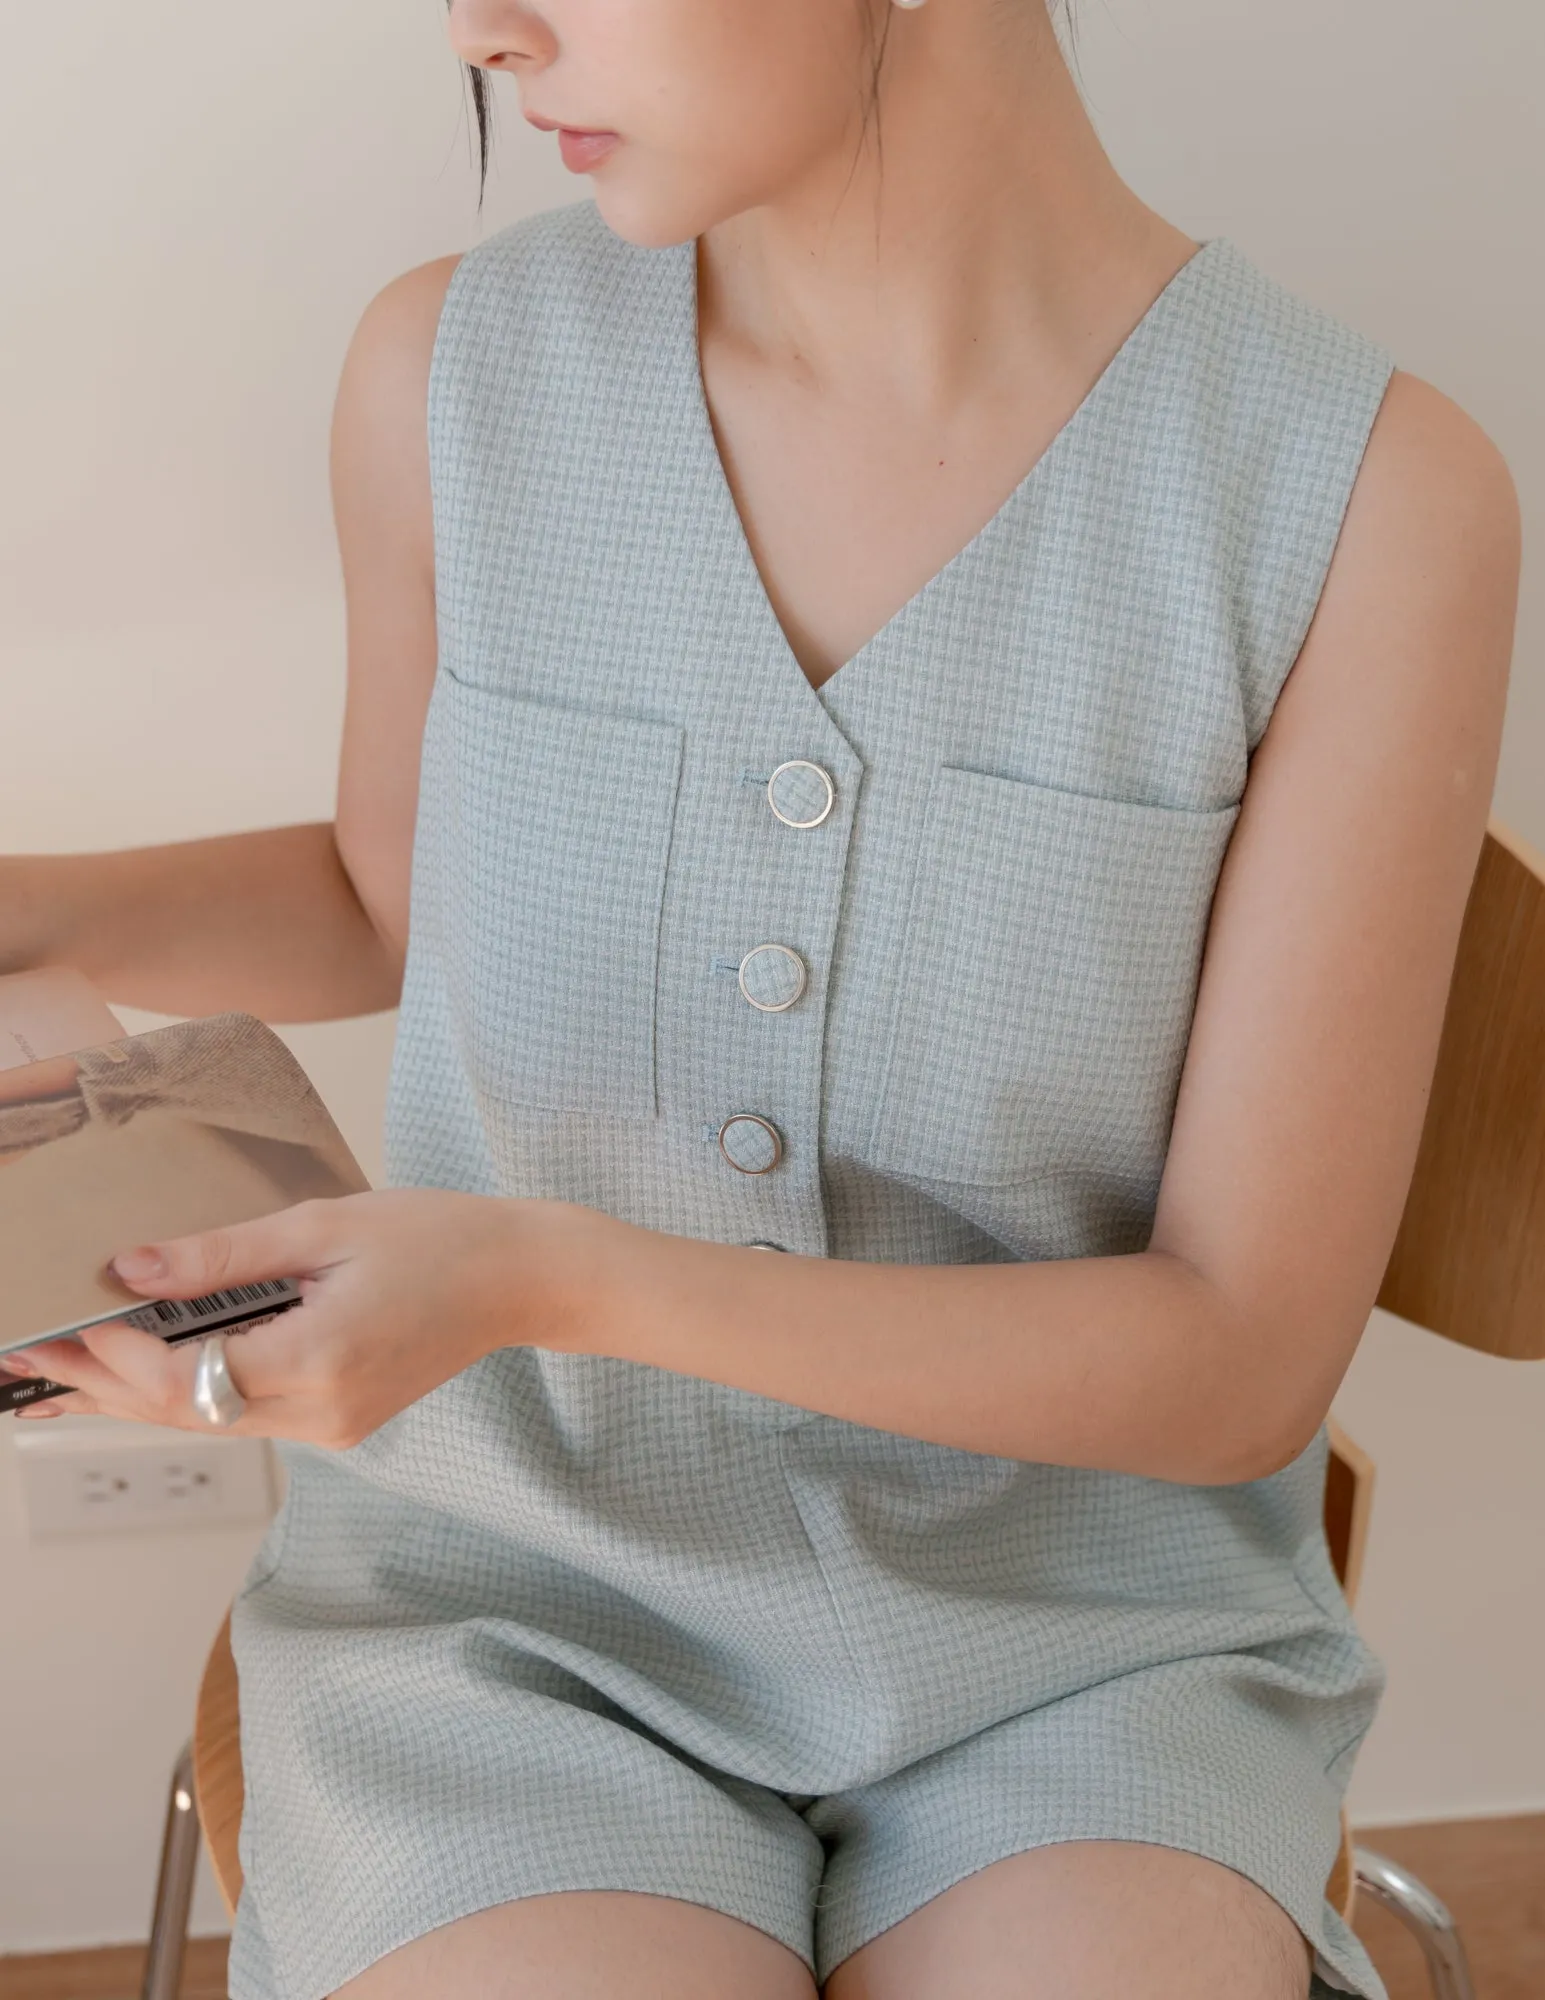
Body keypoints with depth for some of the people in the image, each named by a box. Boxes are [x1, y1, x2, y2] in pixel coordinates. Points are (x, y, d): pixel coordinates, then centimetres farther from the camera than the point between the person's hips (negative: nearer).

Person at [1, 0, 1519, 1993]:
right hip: (521, 1595, 2)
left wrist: (554, 1281, -24)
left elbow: (1245, 1360, -12)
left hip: (1069, 1639, -1)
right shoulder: (455, 372, -7)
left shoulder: (1375, 497, -16)